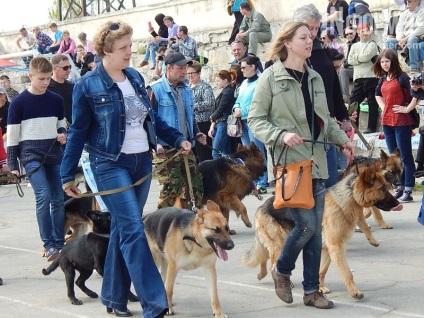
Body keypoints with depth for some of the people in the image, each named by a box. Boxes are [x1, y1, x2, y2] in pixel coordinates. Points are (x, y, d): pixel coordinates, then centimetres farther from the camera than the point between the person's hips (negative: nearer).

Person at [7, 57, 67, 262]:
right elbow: (12, 135, -2)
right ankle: (49, 245, -12)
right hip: (31, 154, -4)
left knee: (58, 199, 4)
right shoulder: (19, 102, -4)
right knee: (43, 196, -17)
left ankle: (59, 244, 13)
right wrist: (13, 164, -4)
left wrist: (63, 134, -2)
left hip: (55, 154, 4)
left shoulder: (56, 100, 7)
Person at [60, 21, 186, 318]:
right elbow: (78, 132, -4)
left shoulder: (135, 77, 9)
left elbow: (152, 117, 20)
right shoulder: (88, 86, -8)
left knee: (123, 228, 12)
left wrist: (178, 139, 11)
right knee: (134, 230, -13)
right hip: (111, 165, -6)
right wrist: (68, 175, -3)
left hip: (142, 162, 6)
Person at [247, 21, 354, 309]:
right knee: (306, 224, -10)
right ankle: (282, 271, 16)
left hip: (316, 161, 6)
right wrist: (281, 135, -21)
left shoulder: (315, 77, 12)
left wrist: (342, 138, 5)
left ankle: (312, 290, 16)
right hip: (289, 161, -6)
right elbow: (255, 119, -6)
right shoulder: (271, 77, -6)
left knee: (316, 228, 6)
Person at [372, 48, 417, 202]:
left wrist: (408, 108, -16)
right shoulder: (383, 79, 12)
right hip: (387, 121, 8)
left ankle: (408, 191, -1)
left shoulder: (402, 77, -12)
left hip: (402, 122, -8)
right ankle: (399, 188, 19)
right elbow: (378, 94, 32)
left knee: (405, 157, -3)